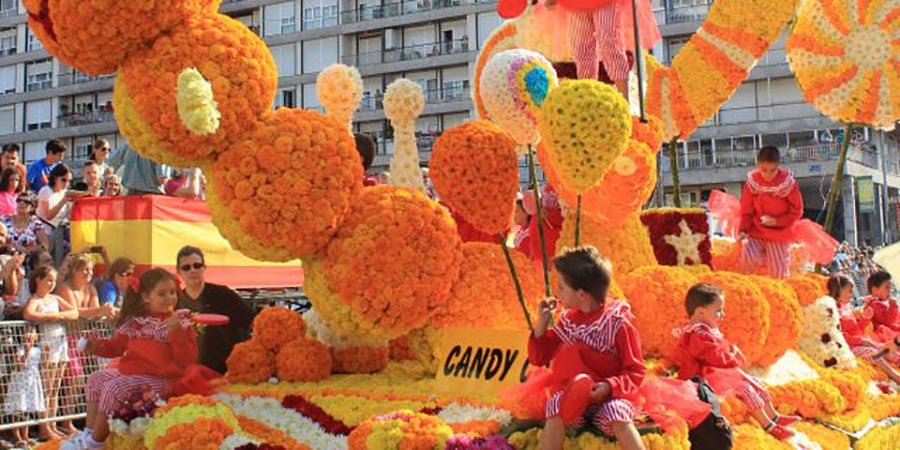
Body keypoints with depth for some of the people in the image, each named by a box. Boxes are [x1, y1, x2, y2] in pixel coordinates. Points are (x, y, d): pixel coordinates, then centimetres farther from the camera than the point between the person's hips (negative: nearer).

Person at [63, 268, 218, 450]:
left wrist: (176, 332, -29)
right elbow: (117, 346, 14)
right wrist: (97, 346, -6)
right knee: (96, 379, 15)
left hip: (160, 379, -8)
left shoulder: (181, 323, -7)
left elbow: (188, 358, -17)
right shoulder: (135, 321, 8)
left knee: (115, 388, -21)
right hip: (130, 371, 8)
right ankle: (90, 431, 20)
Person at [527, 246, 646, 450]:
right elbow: (539, 358, 12)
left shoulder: (618, 324, -9)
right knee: (555, 408, -28)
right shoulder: (567, 320, 6)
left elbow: (635, 372, -6)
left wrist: (609, 387, -24)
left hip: (610, 394, -3)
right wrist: (542, 323, -1)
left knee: (617, 417, -34)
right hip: (572, 393, 4)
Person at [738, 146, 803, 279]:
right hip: (756, 231, 0)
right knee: (748, 257, -25)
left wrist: (776, 221, -19)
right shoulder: (752, 181, -8)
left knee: (779, 274, 0)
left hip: (779, 234, 0)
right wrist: (743, 230, -17)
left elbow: (797, 212, -4)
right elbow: (746, 211, -1)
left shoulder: (788, 182, -12)